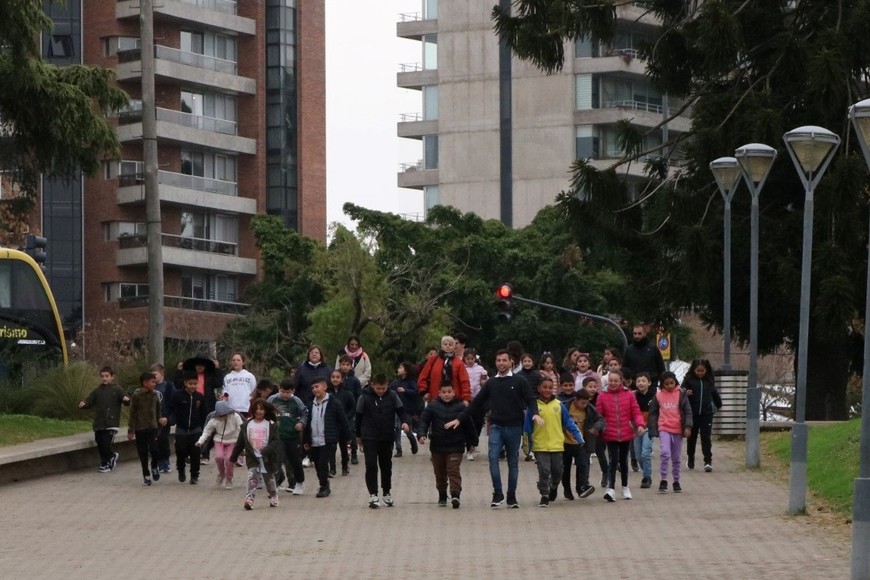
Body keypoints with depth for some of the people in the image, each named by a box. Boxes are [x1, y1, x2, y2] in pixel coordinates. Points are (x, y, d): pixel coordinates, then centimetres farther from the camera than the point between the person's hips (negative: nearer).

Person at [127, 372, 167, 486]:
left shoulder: (154, 395, 5)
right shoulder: (136, 396, -8)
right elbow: (132, 414, -6)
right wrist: (130, 430, -6)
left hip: (153, 428, 3)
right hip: (140, 429, -3)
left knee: (154, 449, -13)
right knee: (143, 453, 3)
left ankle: (154, 467, 14)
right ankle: (146, 475, 15)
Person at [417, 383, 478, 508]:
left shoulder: (461, 407, 0)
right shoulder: (433, 406, 0)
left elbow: (469, 426, 8)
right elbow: (424, 420, -2)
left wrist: (472, 442, 13)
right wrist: (422, 434, -19)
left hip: (455, 447, -2)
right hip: (437, 446, 2)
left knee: (454, 470, -13)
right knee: (440, 473, 12)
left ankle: (455, 495, -22)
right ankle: (442, 496, 25)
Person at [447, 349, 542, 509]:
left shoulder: (519, 381, 2)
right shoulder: (491, 383, 10)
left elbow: (530, 399, -4)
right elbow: (477, 403, 12)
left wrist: (535, 413, -25)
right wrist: (459, 419, 9)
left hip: (514, 427, -1)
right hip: (496, 426, 1)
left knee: (513, 462, 5)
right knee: (493, 458, -16)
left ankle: (511, 497, 12)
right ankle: (497, 494, -11)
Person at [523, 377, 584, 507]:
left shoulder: (558, 405, 3)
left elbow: (568, 423, 7)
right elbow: (528, 427, 3)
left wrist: (578, 437, 2)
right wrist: (527, 443, 2)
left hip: (557, 445, 2)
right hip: (540, 446, -2)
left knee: (557, 471, 11)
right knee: (544, 471, -6)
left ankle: (553, 488, 38)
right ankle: (544, 496, 4)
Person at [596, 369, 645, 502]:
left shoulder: (628, 395, 0)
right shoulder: (602, 397, -2)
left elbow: (636, 412, -1)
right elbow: (598, 415, 0)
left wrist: (640, 424, -16)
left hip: (626, 434, 2)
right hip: (610, 435, -2)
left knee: (623, 461, 16)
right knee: (613, 460, -12)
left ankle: (625, 487, 30)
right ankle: (610, 489, -19)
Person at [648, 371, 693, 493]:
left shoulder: (681, 394, 1)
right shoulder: (658, 396, 3)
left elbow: (687, 411, -1)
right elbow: (653, 413, 8)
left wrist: (688, 427, -13)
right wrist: (653, 431, 2)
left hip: (678, 430, 1)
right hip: (664, 429, -1)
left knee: (676, 458, 10)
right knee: (665, 454, -18)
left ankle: (676, 481, 22)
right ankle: (663, 480, -9)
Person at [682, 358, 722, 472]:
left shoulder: (709, 381, 5)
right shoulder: (689, 380, -2)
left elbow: (714, 393, 21)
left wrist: (718, 404, 35)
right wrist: (686, 393, -27)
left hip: (707, 413, 0)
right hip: (692, 413, 0)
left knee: (706, 437, -6)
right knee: (691, 437, 11)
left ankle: (708, 461, -9)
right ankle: (691, 460, 28)